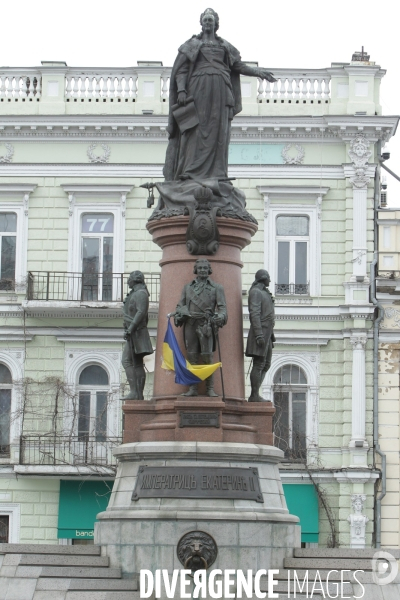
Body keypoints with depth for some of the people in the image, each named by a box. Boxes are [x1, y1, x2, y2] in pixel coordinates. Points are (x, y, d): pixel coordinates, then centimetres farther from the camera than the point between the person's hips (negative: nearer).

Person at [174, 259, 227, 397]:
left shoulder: (216, 288, 9)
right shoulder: (188, 287, 18)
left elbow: (222, 306, 1)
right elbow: (180, 305, 17)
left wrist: (220, 317, -20)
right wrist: (178, 316, -4)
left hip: (206, 326, -3)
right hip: (190, 325, 3)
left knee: (207, 357, -8)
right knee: (192, 357, 1)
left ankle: (210, 389, -5)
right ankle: (193, 388, 4)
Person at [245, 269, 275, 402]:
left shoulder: (264, 293, 22)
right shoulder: (255, 292, -9)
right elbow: (254, 314, -19)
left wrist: (271, 334, 23)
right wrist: (259, 335, -26)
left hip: (266, 333, 10)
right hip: (260, 332, -10)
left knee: (266, 364, 9)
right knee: (259, 365, -10)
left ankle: (255, 394, 9)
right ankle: (254, 396, -9)